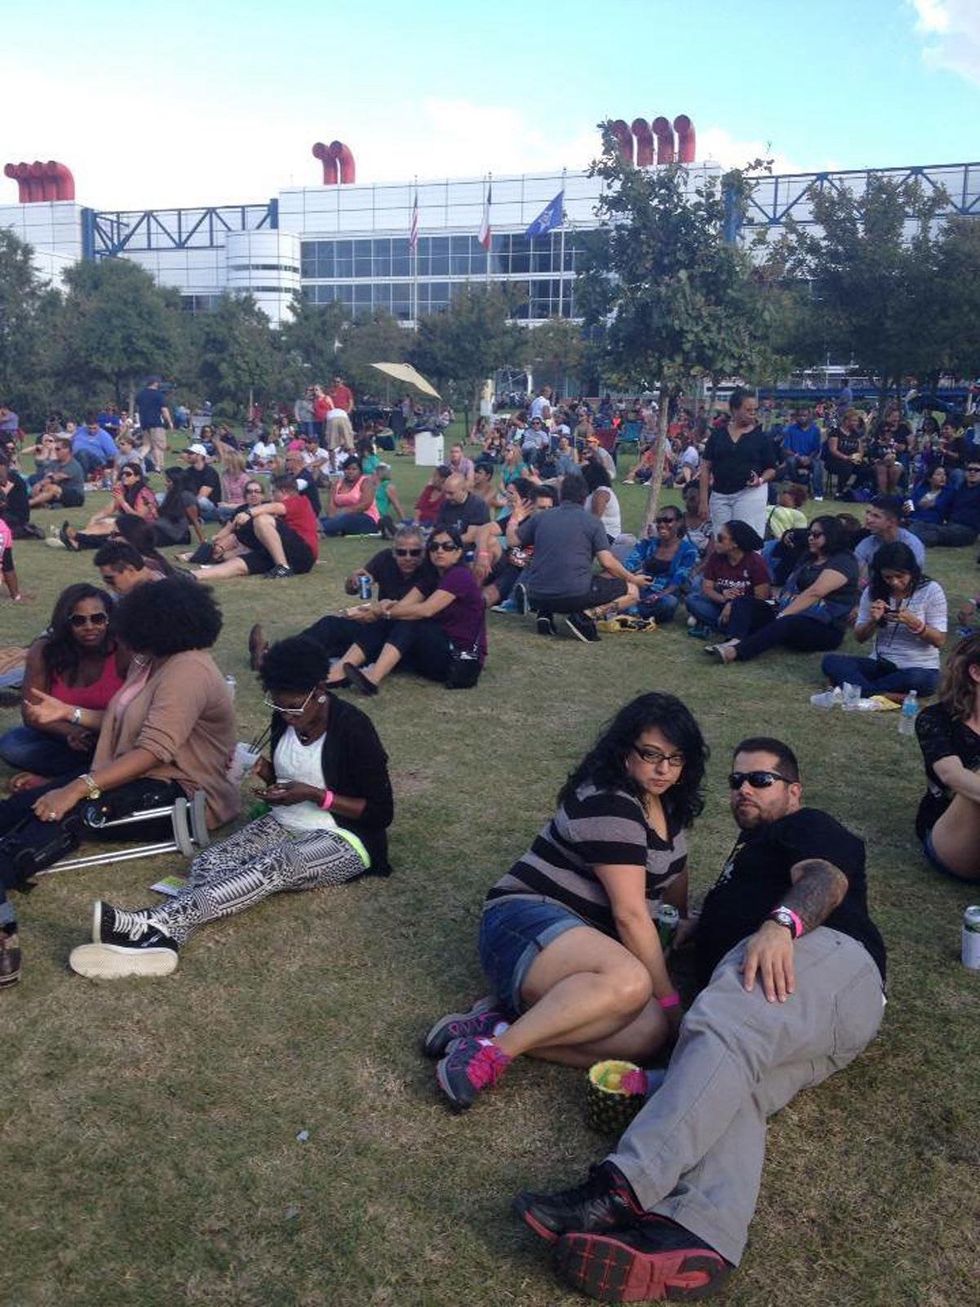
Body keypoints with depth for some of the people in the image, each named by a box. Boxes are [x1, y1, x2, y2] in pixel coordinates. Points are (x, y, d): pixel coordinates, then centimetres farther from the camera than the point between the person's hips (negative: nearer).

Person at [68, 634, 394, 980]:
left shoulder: (353, 728, -17)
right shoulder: (285, 718, 1)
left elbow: (381, 812, -13)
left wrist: (316, 795, -21)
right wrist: (267, 773, -6)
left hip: (343, 839, -6)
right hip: (285, 824, 6)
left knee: (273, 867, -35)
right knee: (210, 862, -22)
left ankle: (155, 925, -50)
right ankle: (165, 936, -51)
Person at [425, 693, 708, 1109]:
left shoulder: (670, 805, 13)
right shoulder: (609, 806, -16)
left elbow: (673, 874, 30)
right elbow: (630, 913, -19)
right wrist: (668, 997, -14)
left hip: (587, 942, 9)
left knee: (650, 1031, -23)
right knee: (631, 981, -40)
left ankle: (501, 1022, -20)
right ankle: (494, 1050, -28)